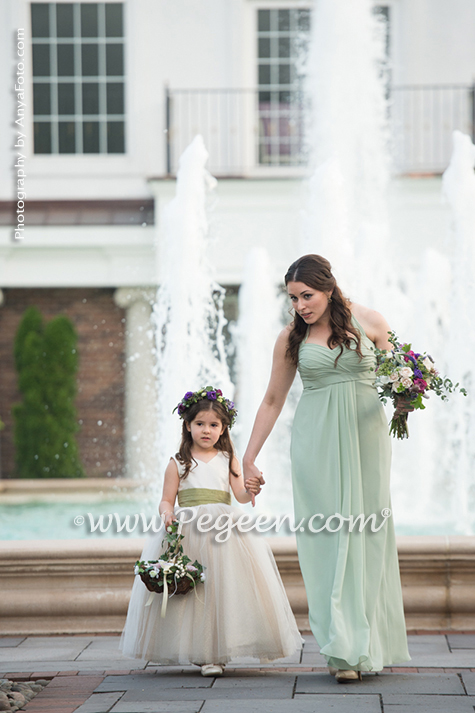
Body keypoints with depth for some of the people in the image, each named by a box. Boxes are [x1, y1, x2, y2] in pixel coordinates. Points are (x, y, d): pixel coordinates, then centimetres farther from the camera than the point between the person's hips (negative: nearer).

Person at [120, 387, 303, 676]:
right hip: (187, 533, -1)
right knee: (192, 592, -5)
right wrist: (167, 512, -15)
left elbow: (240, 494, 1)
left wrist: (250, 490, -22)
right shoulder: (178, 463, 7)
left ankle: (217, 654, -3)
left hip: (223, 533, 1)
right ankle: (203, 653, 3)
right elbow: (167, 500, 7)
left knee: (225, 585, -8)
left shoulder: (228, 460, 10)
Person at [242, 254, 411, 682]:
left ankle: (374, 642, 11)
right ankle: (344, 650, -10)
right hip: (316, 440, 0)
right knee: (327, 536, -8)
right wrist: (248, 458, 10)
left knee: (369, 535, 1)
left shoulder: (368, 322, 2)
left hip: (366, 434, 0)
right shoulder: (291, 338, 5)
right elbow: (272, 401, 12)